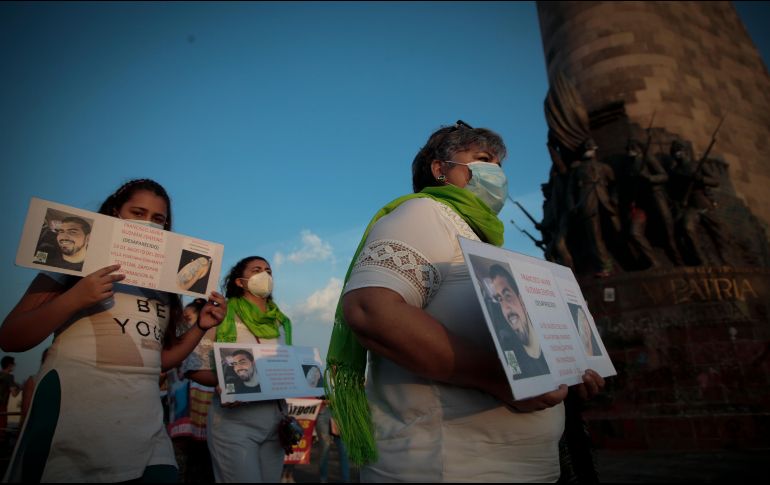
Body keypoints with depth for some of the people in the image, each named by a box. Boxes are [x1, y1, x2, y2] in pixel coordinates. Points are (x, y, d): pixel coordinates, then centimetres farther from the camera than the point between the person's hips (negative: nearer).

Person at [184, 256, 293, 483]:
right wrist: (223, 382, -22)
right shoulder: (222, 316, -4)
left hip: (275, 420, 5)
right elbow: (193, 367, -5)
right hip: (235, 420, -5)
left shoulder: (282, 322, 11)